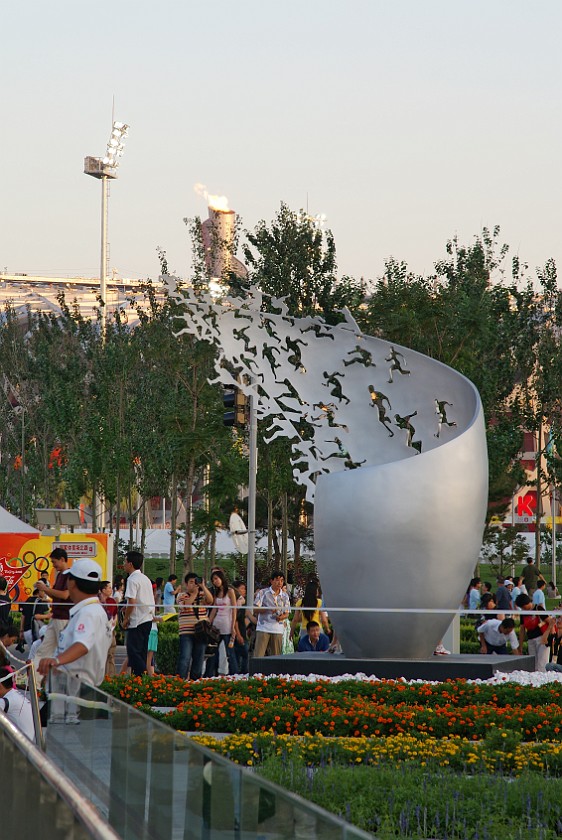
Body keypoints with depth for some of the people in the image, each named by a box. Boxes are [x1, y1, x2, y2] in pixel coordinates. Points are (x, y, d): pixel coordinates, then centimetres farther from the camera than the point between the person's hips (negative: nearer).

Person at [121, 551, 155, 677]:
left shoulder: (132, 579, -13)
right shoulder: (146, 579, 15)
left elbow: (132, 602, -20)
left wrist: (125, 619, -9)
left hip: (137, 621, -9)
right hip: (148, 619, 9)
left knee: (133, 651, -7)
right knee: (141, 651, 11)